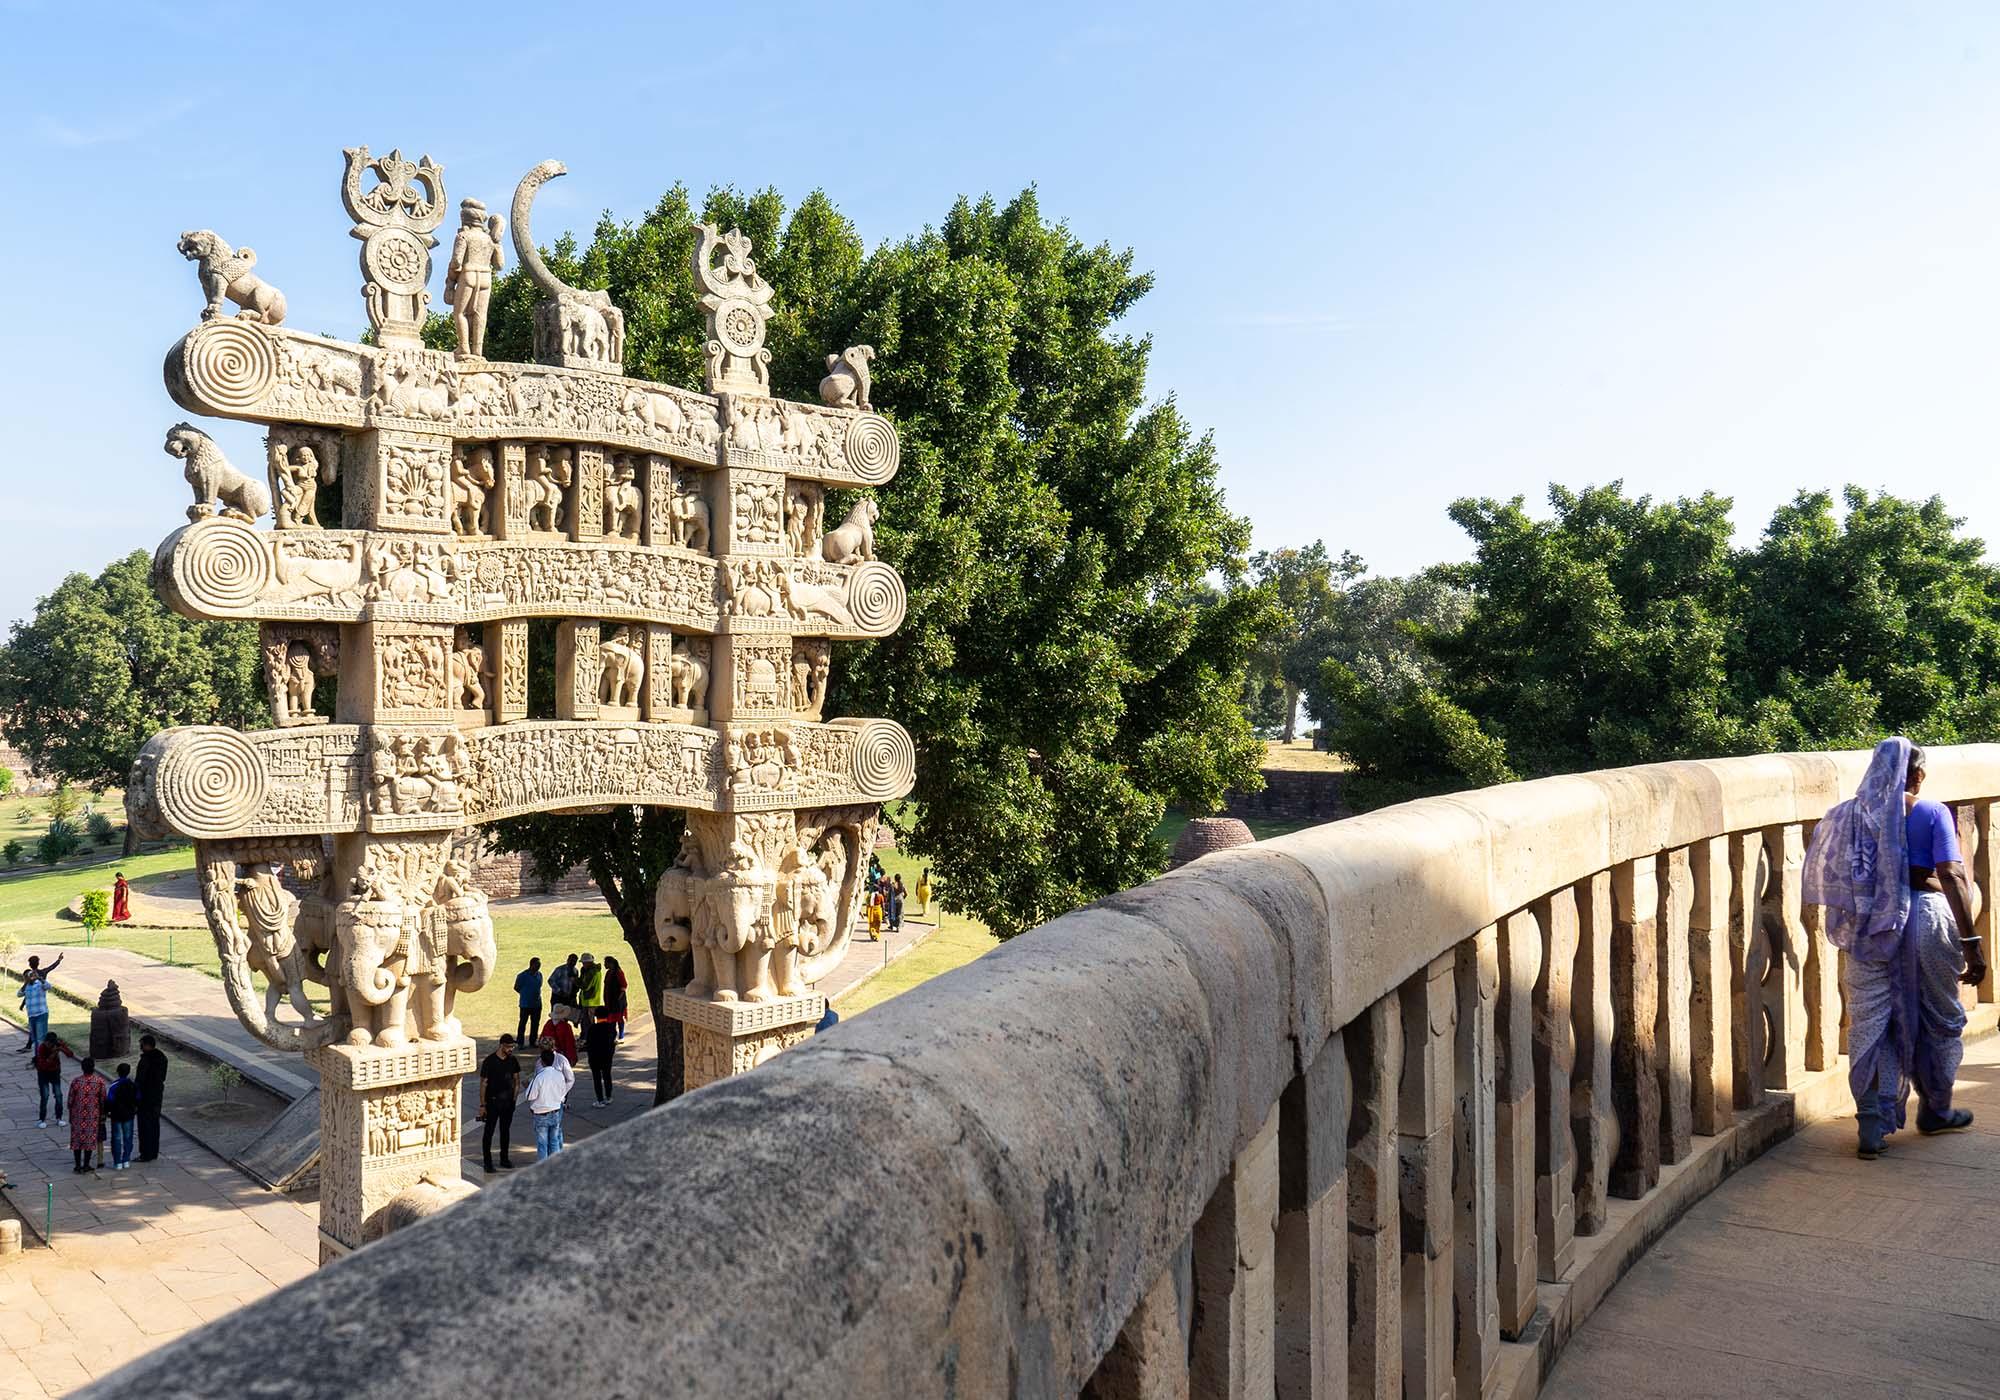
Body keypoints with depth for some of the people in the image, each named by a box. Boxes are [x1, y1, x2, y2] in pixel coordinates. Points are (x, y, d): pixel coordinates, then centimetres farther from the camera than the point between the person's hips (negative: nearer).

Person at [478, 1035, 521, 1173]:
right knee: (489, 1132, 1)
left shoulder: (513, 1061, 1)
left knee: (505, 1130, 14)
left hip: (508, 1102, 5)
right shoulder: (489, 1061, -14)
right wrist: (482, 1105, -12)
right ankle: (487, 1162, 7)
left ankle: (504, 1159, 26)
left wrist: (514, 1097, 4)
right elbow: (483, 1084, -11)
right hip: (492, 1102, -5)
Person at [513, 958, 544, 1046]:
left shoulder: (539, 975, 7)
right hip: (526, 1004, -6)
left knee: (535, 1023, 9)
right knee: (523, 1023, 1)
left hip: (537, 1003, 6)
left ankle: (532, 1042, 19)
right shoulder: (523, 975, -11)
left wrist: (537, 995, 7)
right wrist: (525, 994, 1)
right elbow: (516, 987, -4)